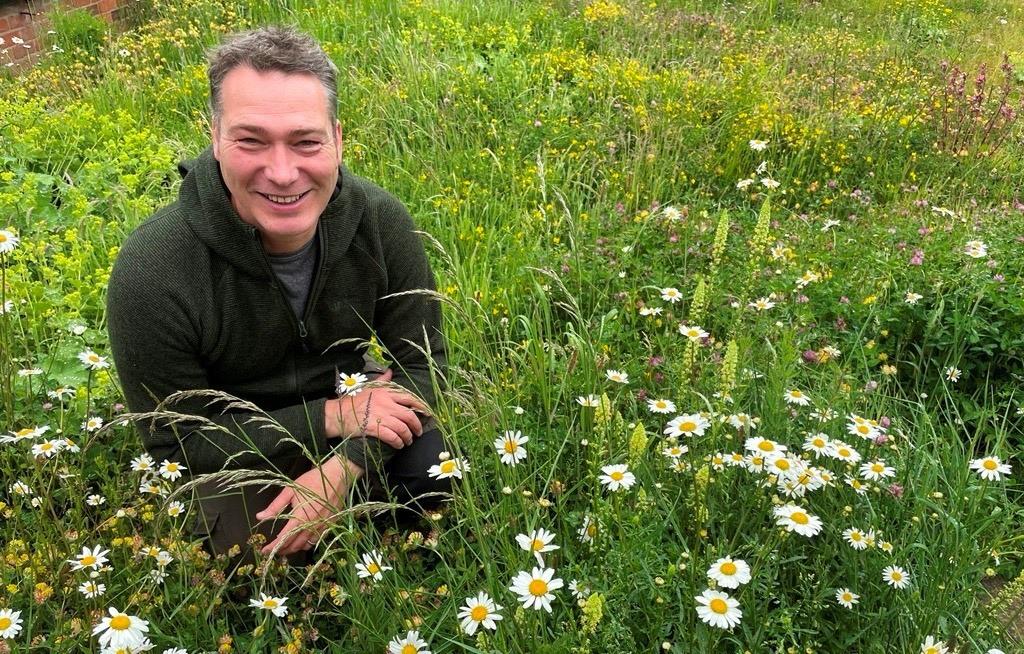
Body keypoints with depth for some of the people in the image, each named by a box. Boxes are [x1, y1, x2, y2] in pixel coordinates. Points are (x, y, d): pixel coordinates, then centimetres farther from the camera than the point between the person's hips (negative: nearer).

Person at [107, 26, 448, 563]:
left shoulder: (381, 221, -21)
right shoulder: (150, 272, -30)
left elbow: (419, 362, -11)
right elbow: (176, 443, -19)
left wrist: (344, 466, -28)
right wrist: (328, 418, -27)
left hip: (348, 404, 3)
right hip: (236, 452, -2)